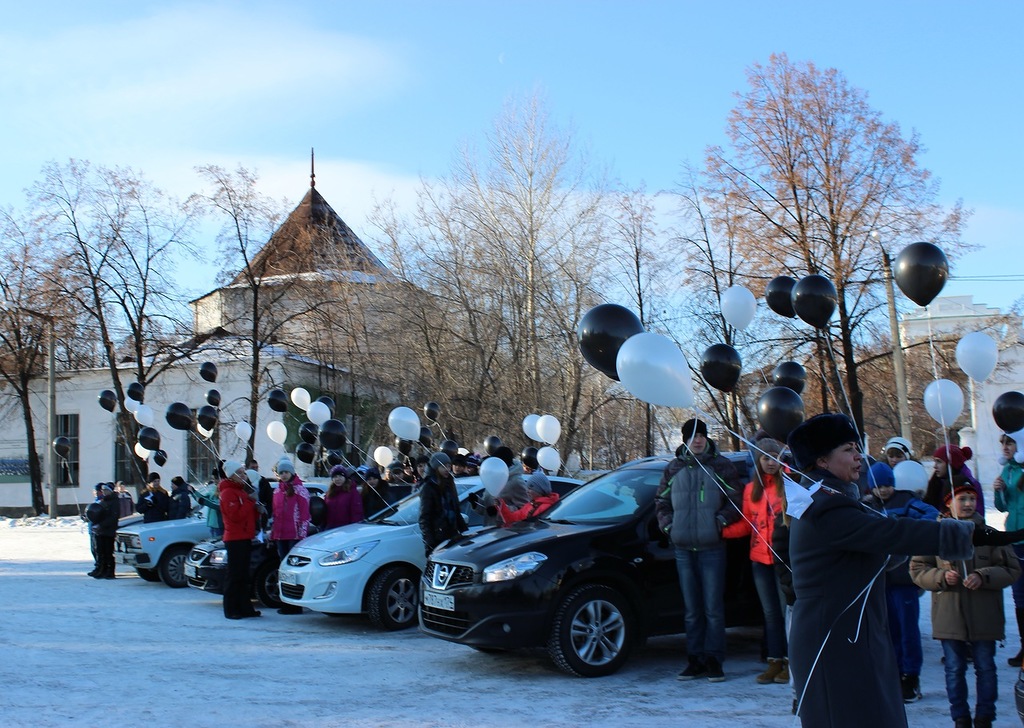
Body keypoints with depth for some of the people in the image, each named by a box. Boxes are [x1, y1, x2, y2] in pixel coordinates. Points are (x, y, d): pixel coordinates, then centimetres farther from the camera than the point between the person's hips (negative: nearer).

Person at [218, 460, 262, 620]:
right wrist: (250, 501, -16)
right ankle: (231, 610, -5)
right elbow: (236, 516, -21)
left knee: (244, 576, 11)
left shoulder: (242, 490, 21)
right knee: (235, 576, -8)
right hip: (235, 539, -10)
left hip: (245, 538, 10)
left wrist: (257, 509, 5)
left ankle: (245, 608, 15)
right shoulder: (228, 492, -10)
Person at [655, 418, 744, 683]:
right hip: (683, 549, 3)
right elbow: (661, 501, 19)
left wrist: (722, 519, -11)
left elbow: (737, 499, 2)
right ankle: (695, 659, 16)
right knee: (692, 609, 9)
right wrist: (666, 523, 4)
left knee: (713, 608, -2)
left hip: (712, 548, -3)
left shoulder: (721, 466, 2)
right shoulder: (674, 468, 10)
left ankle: (713, 660, 6)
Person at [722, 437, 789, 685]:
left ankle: (791, 662, 9)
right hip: (760, 558, 5)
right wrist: (720, 531, 2)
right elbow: (746, 524, 13)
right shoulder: (751, 489, 13)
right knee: (770, 612, 12)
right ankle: (775, 661, 19)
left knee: (787, 610, -1)